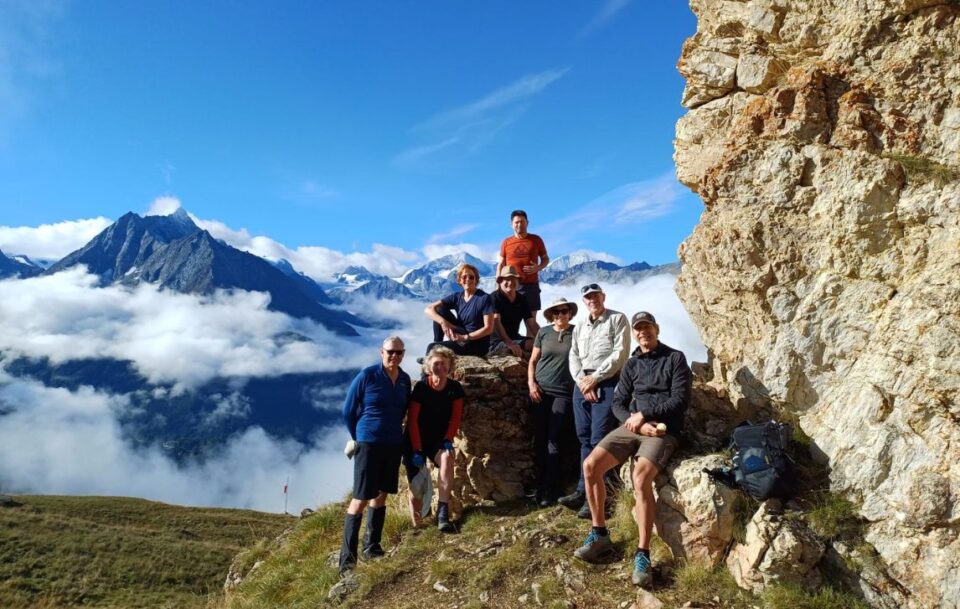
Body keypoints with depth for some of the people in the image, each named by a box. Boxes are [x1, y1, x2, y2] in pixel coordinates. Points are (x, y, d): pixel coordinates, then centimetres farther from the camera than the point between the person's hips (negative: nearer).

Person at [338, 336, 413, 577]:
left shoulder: (405, 380, 3)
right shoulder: (367, 375, -11)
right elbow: (348, 411, -4)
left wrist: (393, 431, 14)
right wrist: (358, 438, 3)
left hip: (394, 445, 5)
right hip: (369, 444, -5)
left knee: (381, 495, 12)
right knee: (361, 498, -5)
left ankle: (371, 547, 25)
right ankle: (347, 558, 2)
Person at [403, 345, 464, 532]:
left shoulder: (455, 388, -6)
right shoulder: (421, 387, -13)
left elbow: (455, 418, -1)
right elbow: (412, 420, -13)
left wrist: (448, 440, -15)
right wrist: (417, 450, -16)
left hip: (440, 440, 1)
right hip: (416, 441, -1)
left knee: (447, 458, -32)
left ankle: (443, 511, -32)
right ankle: (417, 527, 17)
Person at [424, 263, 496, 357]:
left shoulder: (485, 298, -13)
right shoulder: (456, 297, 1)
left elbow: (488, 329, -17)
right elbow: (428, 309, -6)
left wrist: (464, 337, -25)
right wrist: (443, 322, -25)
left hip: (477, 344, -6)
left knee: (432, 347, -19)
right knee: (440, 310, -6)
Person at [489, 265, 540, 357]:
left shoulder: (522, 300, 11)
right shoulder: (494, 298, -9)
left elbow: (532, 324, 7)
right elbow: (496, 322, -22)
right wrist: (510, 344, -35)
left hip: (514, 338, 7)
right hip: (496, 342, -6)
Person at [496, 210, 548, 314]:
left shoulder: (536, 240, 6)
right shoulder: (506, 242, 7)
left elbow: (545, 259, 13)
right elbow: (500, 265, 9)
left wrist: (538, 267, -9)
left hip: (531, 285, 0)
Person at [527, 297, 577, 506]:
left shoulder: (576, 332, 1)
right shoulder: (543, 332, 8)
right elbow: (533, 360, 11)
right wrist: (531, 383, -1)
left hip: (564, 393, -3)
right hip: (541, 391, 3)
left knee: (553, 441, -6)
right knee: (540, 440, 4)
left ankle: (549, 491, 0)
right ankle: (540, 486, 16)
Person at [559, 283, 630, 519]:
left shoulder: (617, 319, 2)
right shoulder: (579, 327, 21)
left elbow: (620, 353, -8)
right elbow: (573, 356, 14)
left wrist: (595, 378, -11)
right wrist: (581, 379, -5)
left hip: (607, 383, -6)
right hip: (582, 383, 6)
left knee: (599, 440, -10)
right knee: (585, 439, 7)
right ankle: (583, 490, 12)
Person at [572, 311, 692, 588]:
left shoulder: (675, 358, 2)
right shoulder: (632, 364, 16)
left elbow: (680, 400, -8)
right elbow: (618, 403, 11)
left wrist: (644, 415, -14)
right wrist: (636, 422, -9)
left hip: (663, 430, -5)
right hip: (632, 426, 5)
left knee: (640, 477, -32)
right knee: (590, 465, -14)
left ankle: (643, 555, -25)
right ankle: (600, 535, -1)